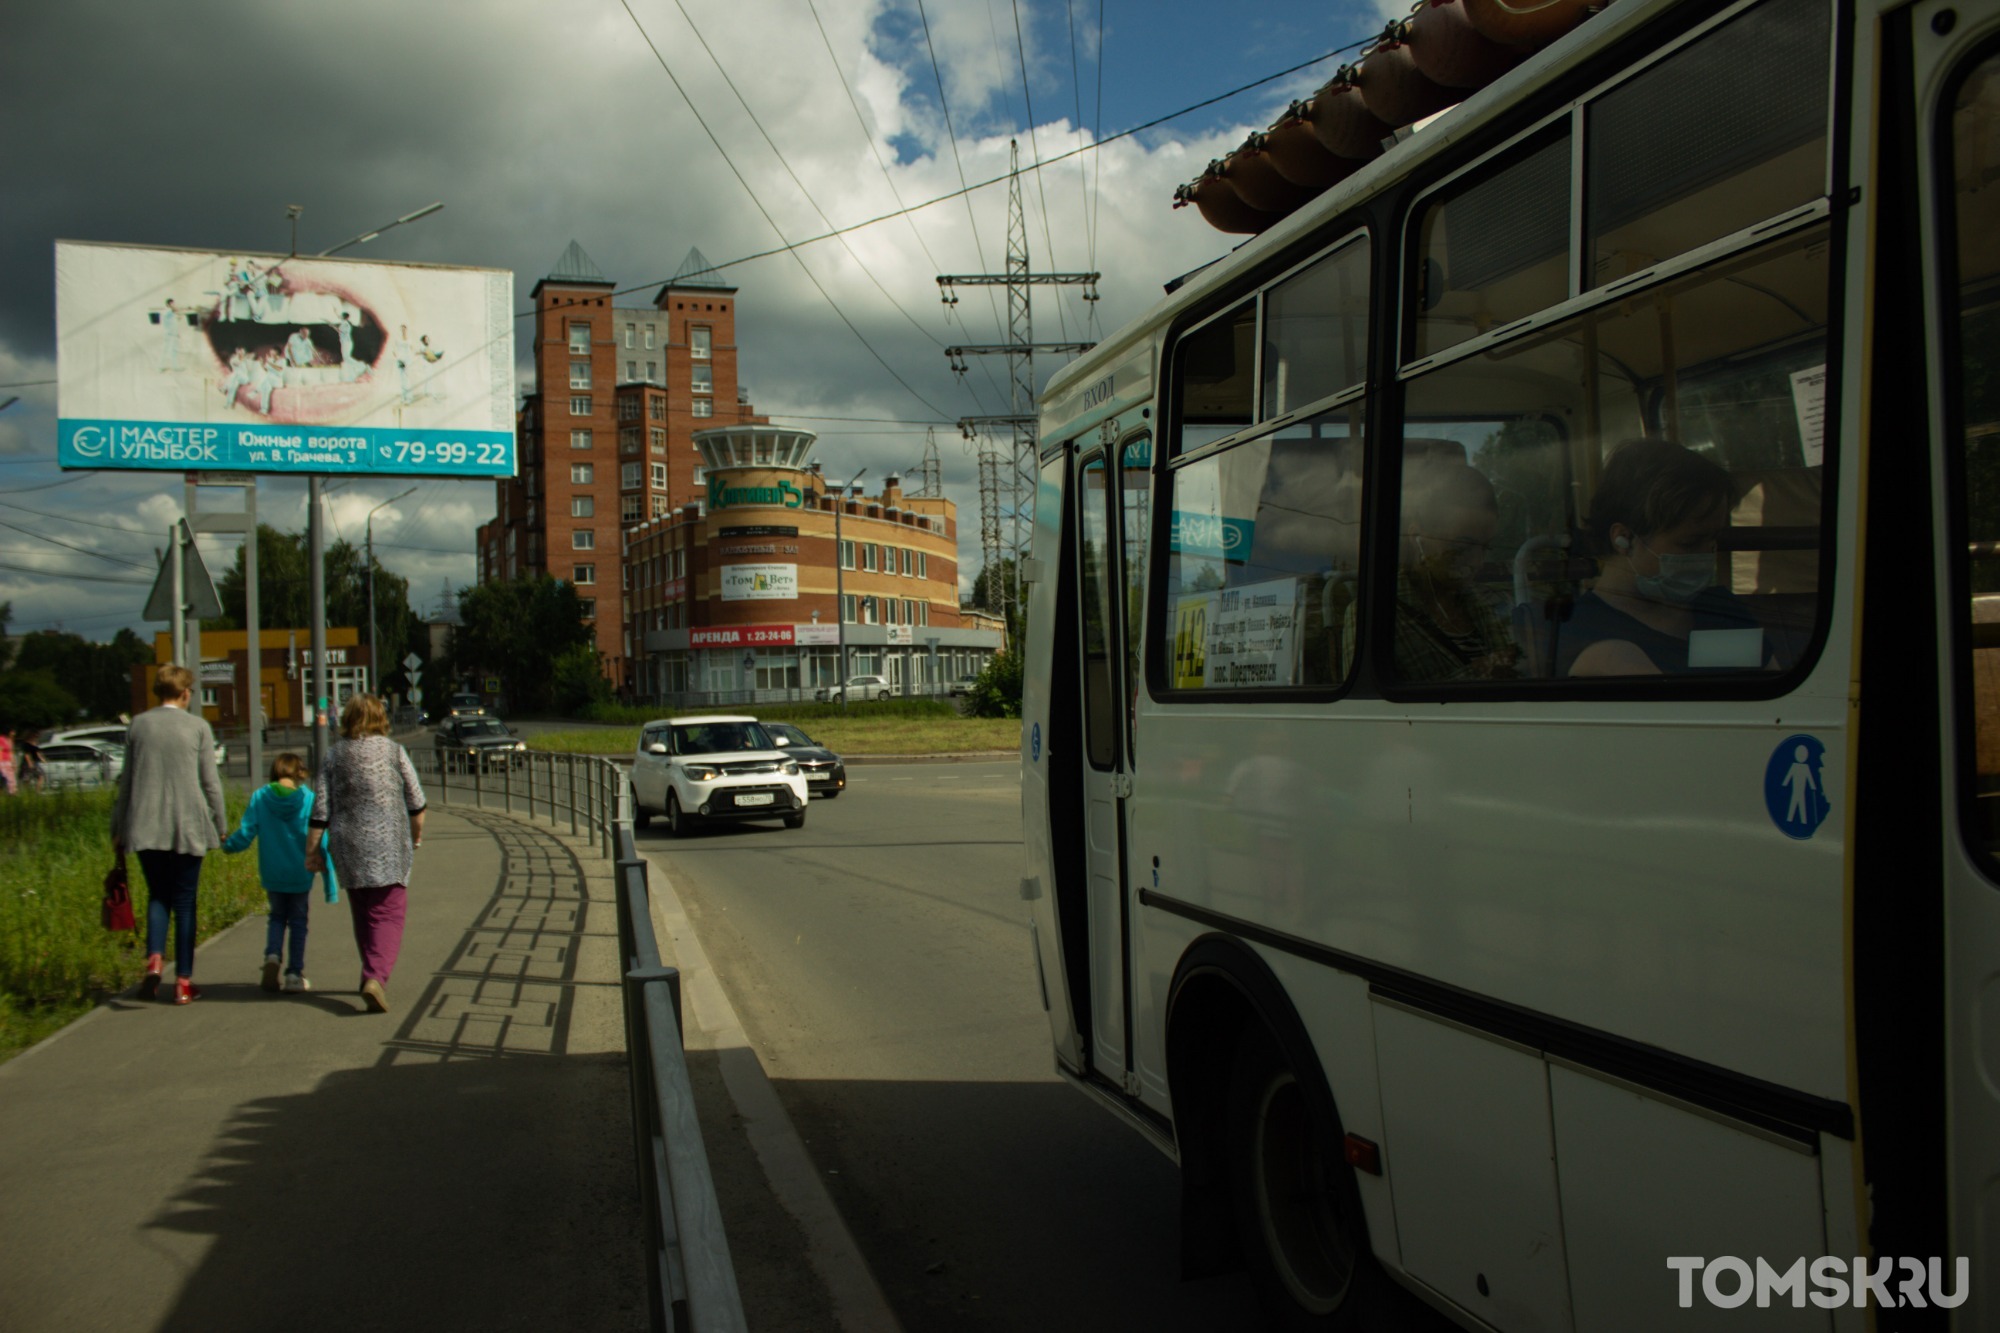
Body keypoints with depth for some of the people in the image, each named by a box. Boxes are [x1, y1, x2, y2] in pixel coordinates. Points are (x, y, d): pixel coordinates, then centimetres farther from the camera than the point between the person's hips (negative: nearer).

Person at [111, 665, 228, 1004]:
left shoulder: (137, 725, 4)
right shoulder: (198, 726, -3)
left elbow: (127, 781, 9)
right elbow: (210, 782, -3)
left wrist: (119, 829, 16)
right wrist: (221, 825, 7)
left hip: (145, 827, 2)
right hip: (188, 827, -2)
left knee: (158, 895, 16)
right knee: (184, 901, 6)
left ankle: (154, 958, -8)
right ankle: (183, 981, 7)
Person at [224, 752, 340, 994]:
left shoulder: (260, 797, -6)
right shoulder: (310, 800, -10)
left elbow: (246, 833, -6)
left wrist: (226, 845, 17)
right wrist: (331, 882, -6)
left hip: (271, 874, 2)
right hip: (300, 874, -2)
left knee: (278, 916, 22)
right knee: (298, 921, 13)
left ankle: (272, 955, -3)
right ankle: (295, 974, 12)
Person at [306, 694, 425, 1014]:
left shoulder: (335, 754, 3)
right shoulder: (394, 751, -2)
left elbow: (321, 809, 1)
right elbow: (415, 799, 3)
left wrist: (314, 849, 8)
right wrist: (417, 832, 19)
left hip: (349, 847, 3)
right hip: (389, 844, -3)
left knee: (363, 916, 18)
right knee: (388, 915, -4)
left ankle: (372, 975, 28)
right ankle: (376, 977, -22)